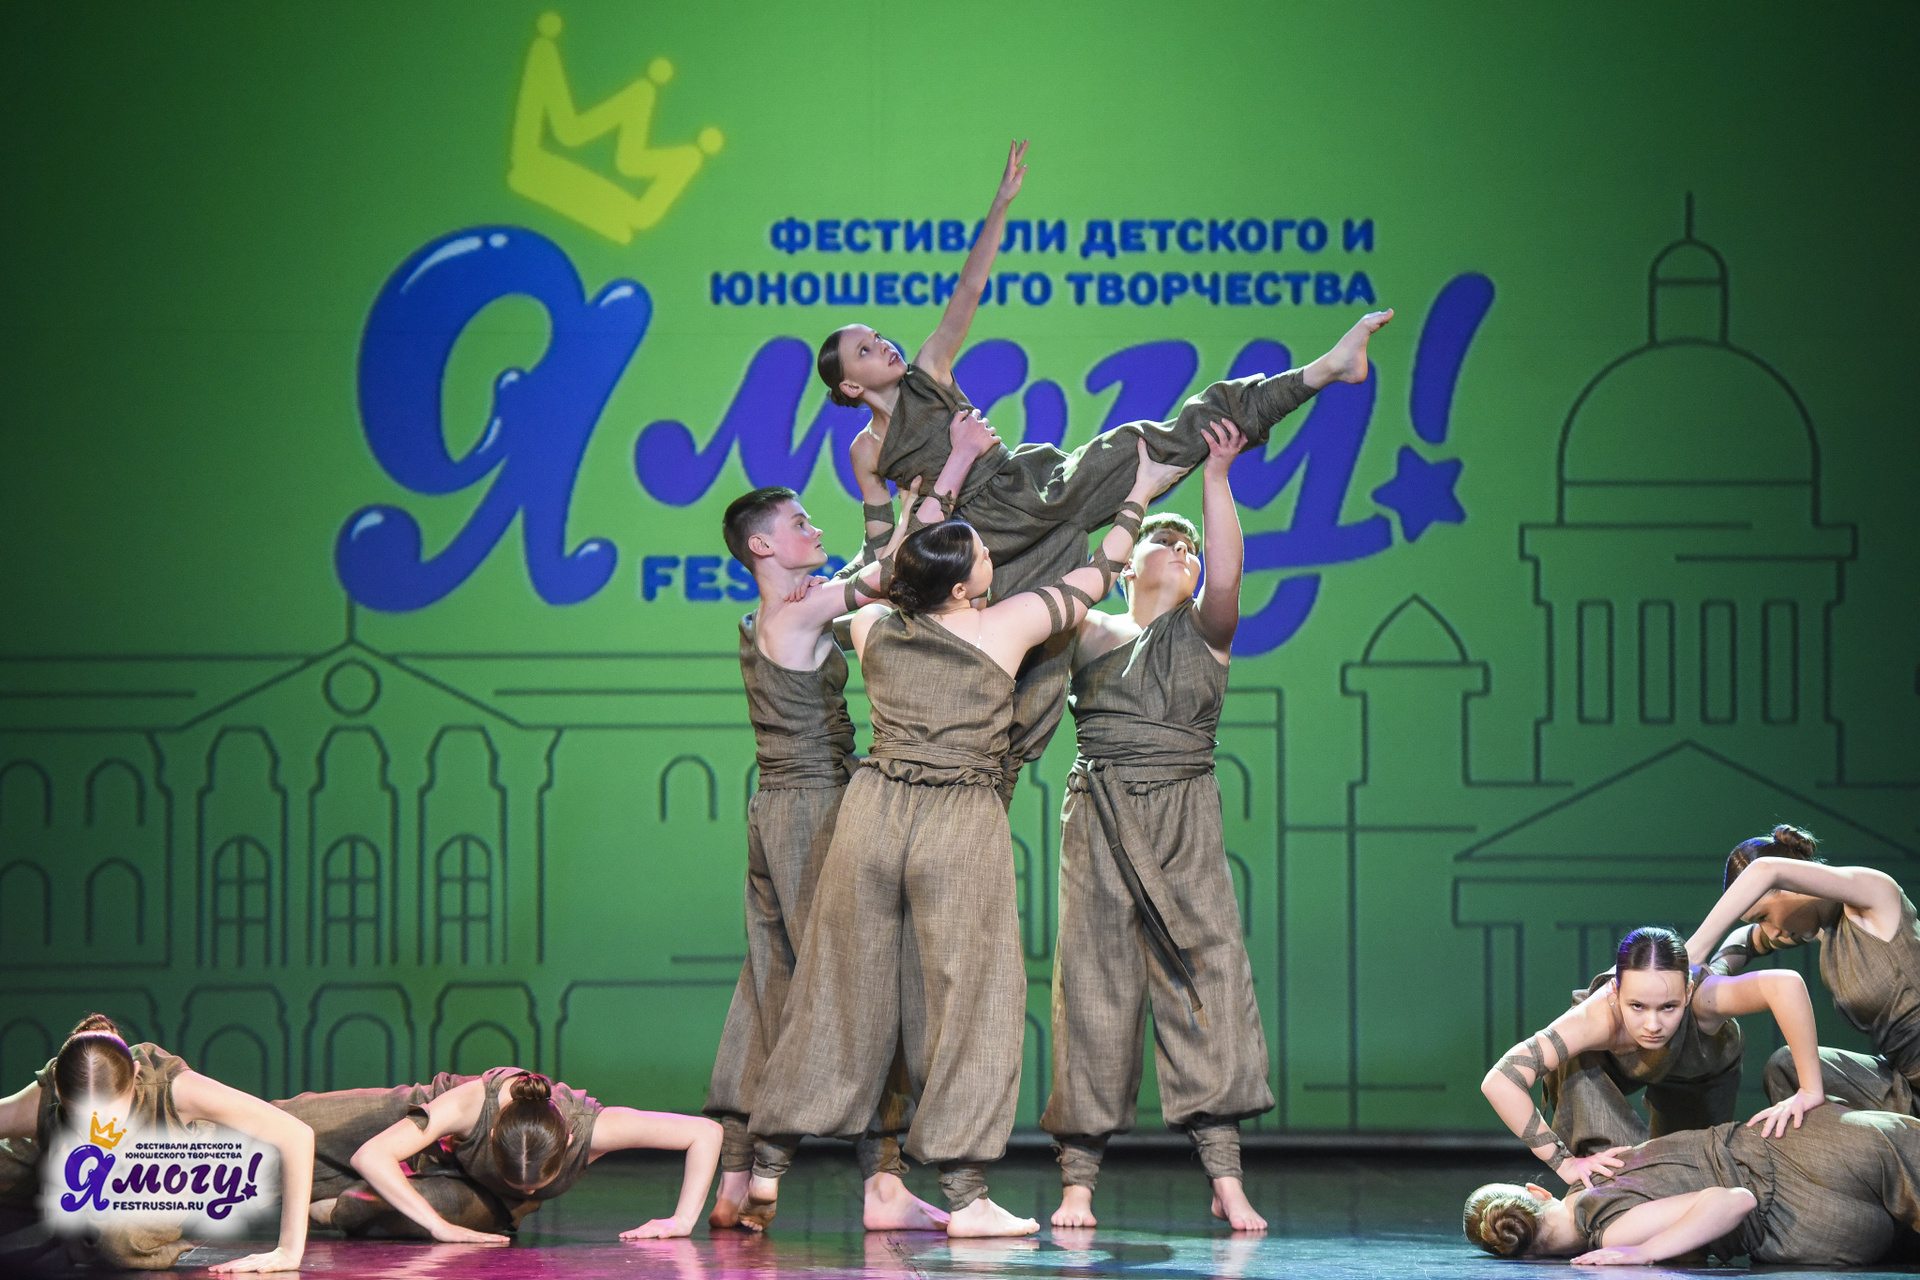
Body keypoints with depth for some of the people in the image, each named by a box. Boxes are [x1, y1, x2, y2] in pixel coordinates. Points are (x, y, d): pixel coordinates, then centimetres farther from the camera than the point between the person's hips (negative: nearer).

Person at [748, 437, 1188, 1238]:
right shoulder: (1002, 629, -6)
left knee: (840, 990, 11)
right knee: (971, 996, 2)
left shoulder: (873, 628, 4)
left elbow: (896, 582, 29)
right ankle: (964, 1195, -1)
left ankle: (767, 1165, 14)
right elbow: (1094, 579, 7)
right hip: (962, 822, -4)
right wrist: (1139, 494, 22)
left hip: (874, 808, 4)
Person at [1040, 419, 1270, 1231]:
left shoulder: (1203, 632, 9)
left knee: (1205, 980, -8)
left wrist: (1216, 476, -16)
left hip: (1185, 824, 0)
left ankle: (1226, 1179, -10)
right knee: (1095, 990, -2)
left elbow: (1227, 578, -8)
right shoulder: (1088, 632, 12)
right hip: (1098, 820, 0)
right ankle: (1077, 1180, 0)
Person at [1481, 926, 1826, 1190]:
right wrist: (1565, 1163, -48)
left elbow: (1785, 984, -66)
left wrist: (1810, 1091, -61)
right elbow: (1499, 1082, -51)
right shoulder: (1600, 1018, -47)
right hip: (1615, 1064, -1)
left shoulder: (1702, 996, -48)